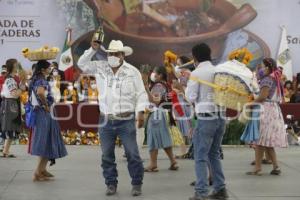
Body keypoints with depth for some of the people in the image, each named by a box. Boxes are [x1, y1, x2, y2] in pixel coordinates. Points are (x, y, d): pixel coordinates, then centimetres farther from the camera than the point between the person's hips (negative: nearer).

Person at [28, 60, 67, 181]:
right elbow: (40, 92, -37)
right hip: (44, 113, -10)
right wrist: (46, 105, -22)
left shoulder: (35, 80, 13)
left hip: (37, 112, 10)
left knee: (47, 142, 18)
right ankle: (37, 173, -3)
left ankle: (42, 169, 25)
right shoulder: (42, 81, -16)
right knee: (46, 143, -4)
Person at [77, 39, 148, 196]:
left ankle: (137, 184, 12)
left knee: (133, 154, -1)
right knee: (107, 155, 8)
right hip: (106, 121, 3)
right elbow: (82, 64, 9)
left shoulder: (132, 72, -1)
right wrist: (93, 50, -2)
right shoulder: (100, 68, 6)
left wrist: (141, 112, -11)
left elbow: (141, 94, -1)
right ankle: (111, 184, 20)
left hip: (126, 120, -3)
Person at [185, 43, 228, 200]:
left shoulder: (196, 73, -8)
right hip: (221, 117, 6)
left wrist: (186, 87, 11)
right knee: (214, 154, 18)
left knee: (201, 156, -1)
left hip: (206, 118, -6)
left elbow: (191, 97, -4)